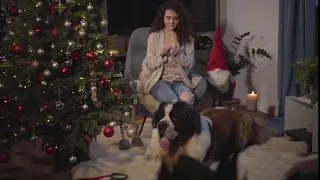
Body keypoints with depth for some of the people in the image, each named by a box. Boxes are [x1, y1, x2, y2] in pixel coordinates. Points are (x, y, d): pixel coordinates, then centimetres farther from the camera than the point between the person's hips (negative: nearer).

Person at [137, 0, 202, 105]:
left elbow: (190, 64, 3)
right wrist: (162, 55, -18)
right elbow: (149, 65, 1)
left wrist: (178, 54, -16)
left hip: (179, 80, 2)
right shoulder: (154, 36, 3)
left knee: (188, 99, -33)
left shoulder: (187, 38, 9)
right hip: (159, 80, -2)